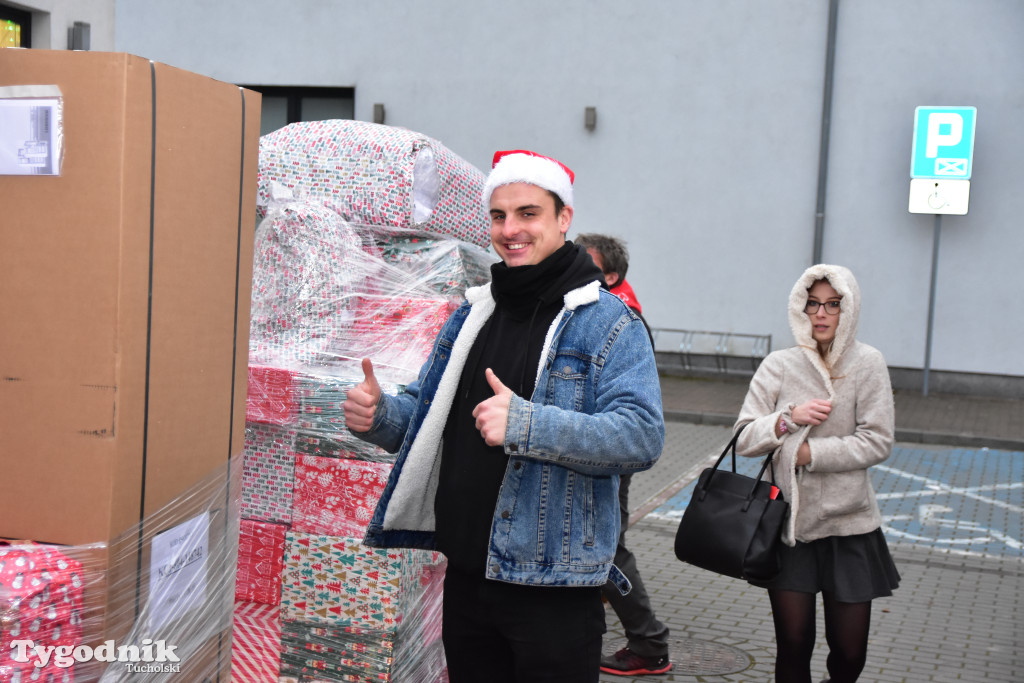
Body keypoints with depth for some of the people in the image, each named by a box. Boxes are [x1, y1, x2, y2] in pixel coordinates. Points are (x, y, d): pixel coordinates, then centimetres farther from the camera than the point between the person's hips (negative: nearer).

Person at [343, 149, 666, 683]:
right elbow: (426, 414, 18)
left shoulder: (609, 323, -9)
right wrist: (379, 414, -5)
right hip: (466, 574, 6)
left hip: (552, 587, -6)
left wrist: (526, 424, -31)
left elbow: (642, 435, -21)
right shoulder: (472, 315, 11)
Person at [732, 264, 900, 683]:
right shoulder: (779, 366, 0)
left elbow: (877, 442, -9)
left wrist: (808, 452, -14)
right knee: (793, 644, 3)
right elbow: (743, 440, -2)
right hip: (789, 523, 1)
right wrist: (789, 417, -18)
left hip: (849, 525, 0)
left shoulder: (867, 364, -3)